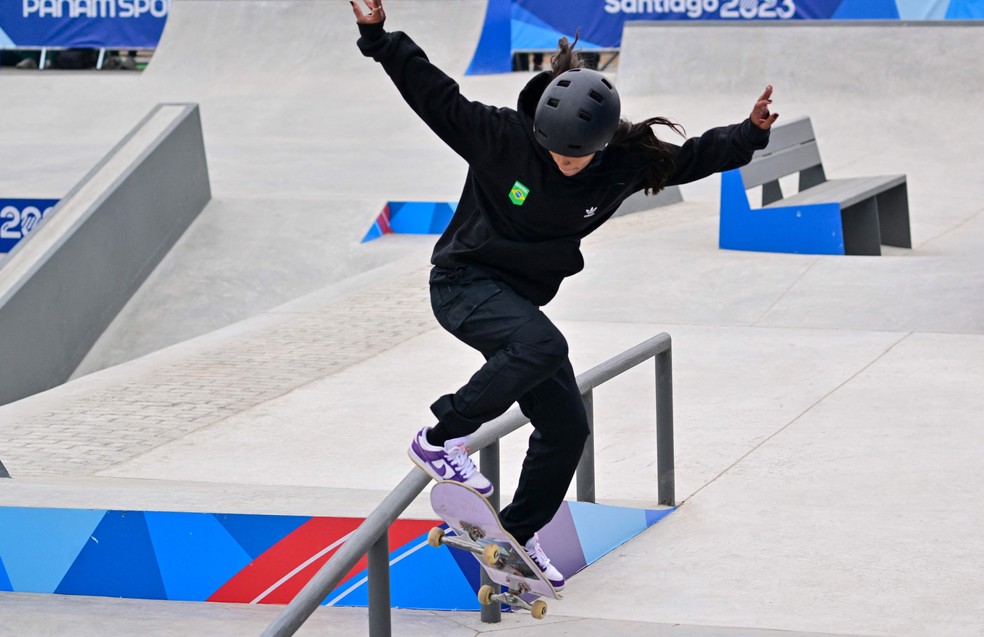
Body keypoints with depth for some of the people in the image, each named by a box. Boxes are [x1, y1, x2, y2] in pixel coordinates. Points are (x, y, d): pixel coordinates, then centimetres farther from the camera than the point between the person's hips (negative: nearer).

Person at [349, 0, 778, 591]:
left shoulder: (622, 166, -8)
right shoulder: (502, 138, -20)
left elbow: (689, 159, 5)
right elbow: (434, 94, -19)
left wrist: (749, 135, -6)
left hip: (522, 298, 6)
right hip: (466, 281, -6)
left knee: (568, 426, 5)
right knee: (543, 346, -35)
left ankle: (519, 533, 24)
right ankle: (441, 439, -26)